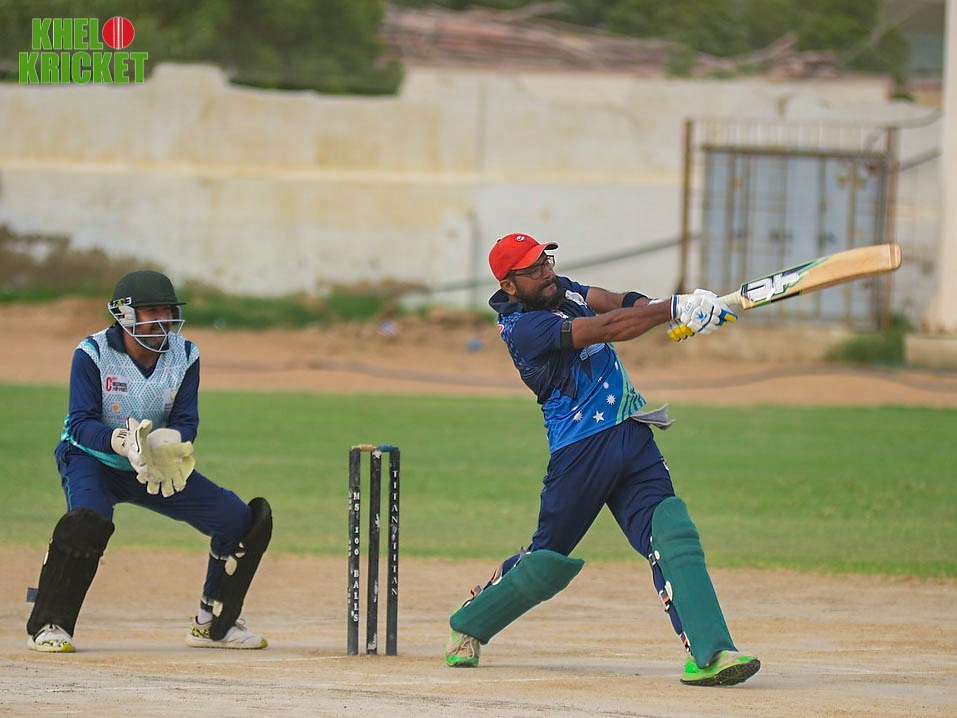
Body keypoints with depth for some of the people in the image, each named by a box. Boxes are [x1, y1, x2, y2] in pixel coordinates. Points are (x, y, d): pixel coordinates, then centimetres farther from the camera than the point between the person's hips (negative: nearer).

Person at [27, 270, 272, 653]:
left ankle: (213, 625, 16)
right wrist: (122, 442, -43)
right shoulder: (93, 354, -18)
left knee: (240, 519, -3)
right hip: (92, 460, -5)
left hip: (159, 467, 5)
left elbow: (185, 421, -10)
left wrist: (166, 444, -34)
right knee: (88, 521, -37)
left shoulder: (185, 355, -5)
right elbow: (81, 423, -23)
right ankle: (47, 626, -22)